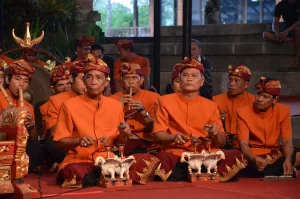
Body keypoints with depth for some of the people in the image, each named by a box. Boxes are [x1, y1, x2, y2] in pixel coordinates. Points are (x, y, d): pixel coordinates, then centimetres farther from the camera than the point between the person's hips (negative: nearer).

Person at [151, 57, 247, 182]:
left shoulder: (211, 106, 15)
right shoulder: (165, 101, 10)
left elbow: (221, 143, 15)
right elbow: (157, 135, 4)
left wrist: (216, 133, -9)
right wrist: (173, 137, -18)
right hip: (174, 155, -3)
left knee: (236, 156, -24)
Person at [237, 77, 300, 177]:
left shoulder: (283, 111, -3)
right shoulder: (243, 112, -10)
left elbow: (287, 141, -7)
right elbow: (243, 144, -15)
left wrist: (288, 159, -29)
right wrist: (253, 159, -37)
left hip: (276, 153, 2)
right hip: (254, 156, -2)